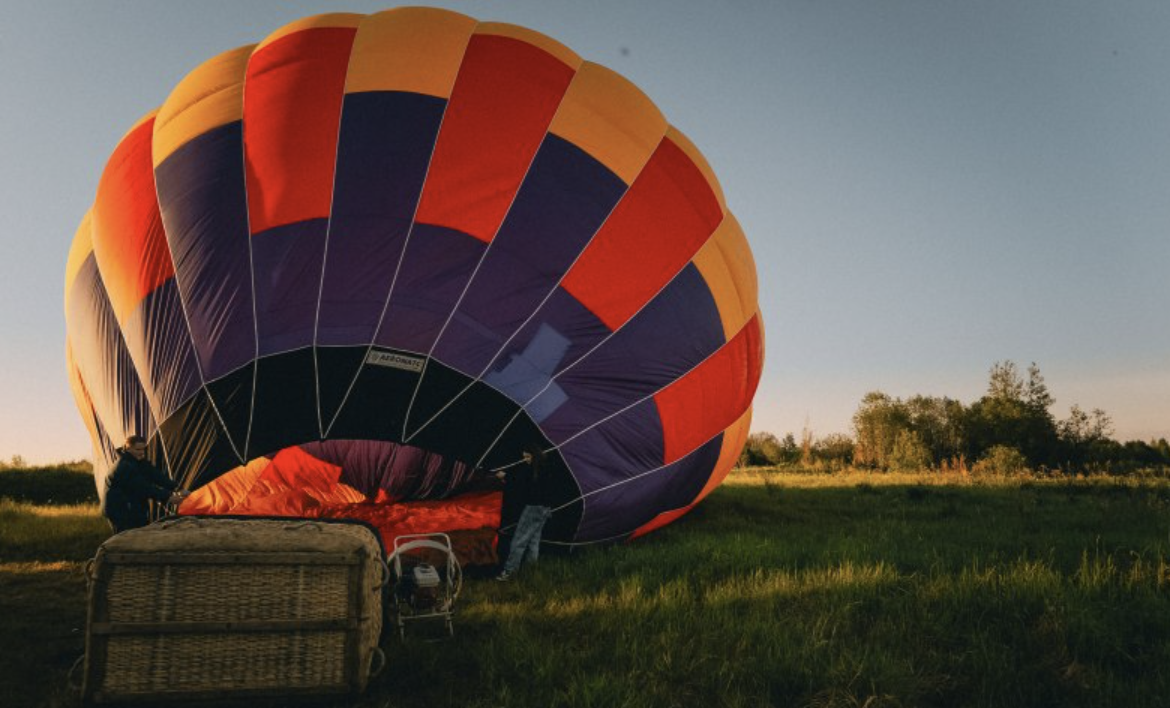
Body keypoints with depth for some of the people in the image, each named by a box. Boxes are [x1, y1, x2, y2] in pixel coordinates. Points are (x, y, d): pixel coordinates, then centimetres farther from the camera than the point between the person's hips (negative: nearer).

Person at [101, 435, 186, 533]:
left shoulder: (140, 462, 7)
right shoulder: (124, 467, -23)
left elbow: (155, 475, -3)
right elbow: (144, 488, -28)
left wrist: (174, 487, -17)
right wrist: (167, 497, -32)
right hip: (120, 514, -9)